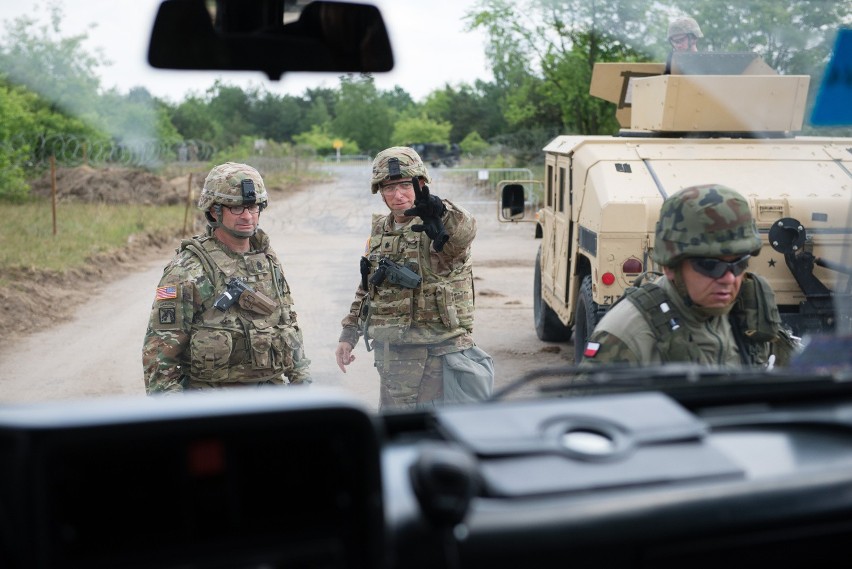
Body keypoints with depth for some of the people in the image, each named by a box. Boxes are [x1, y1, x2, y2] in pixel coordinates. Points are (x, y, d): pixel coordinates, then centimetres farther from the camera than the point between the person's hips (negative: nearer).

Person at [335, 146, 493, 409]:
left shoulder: (438, 228, -12)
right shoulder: (380, 231, 9)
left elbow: (464, 231, -37)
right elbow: (366, 288, 21)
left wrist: (439, 210, -58)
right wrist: (349, 334, 18)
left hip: (437, 356, -7)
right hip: (390, 356, 7)